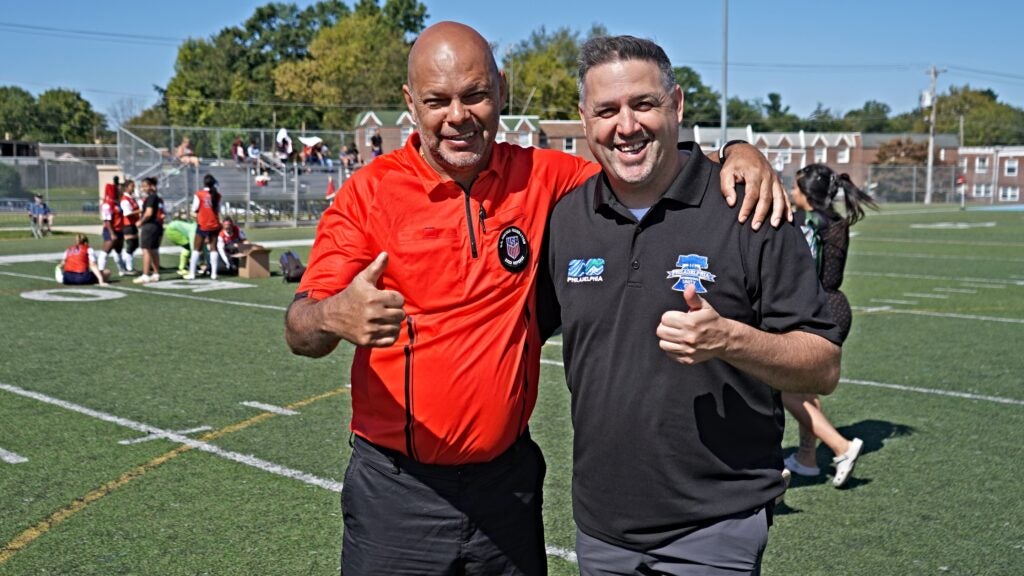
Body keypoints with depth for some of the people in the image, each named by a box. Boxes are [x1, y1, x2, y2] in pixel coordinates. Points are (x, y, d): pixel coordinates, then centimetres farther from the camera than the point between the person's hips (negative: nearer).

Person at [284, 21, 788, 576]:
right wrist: (335, 316, -37)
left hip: (508, 481, 2)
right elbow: (299, 330, -13)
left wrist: (737, 153, -10)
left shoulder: (542, 178, -1)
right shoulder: (368, 193, -8)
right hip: (397, 488, -2)